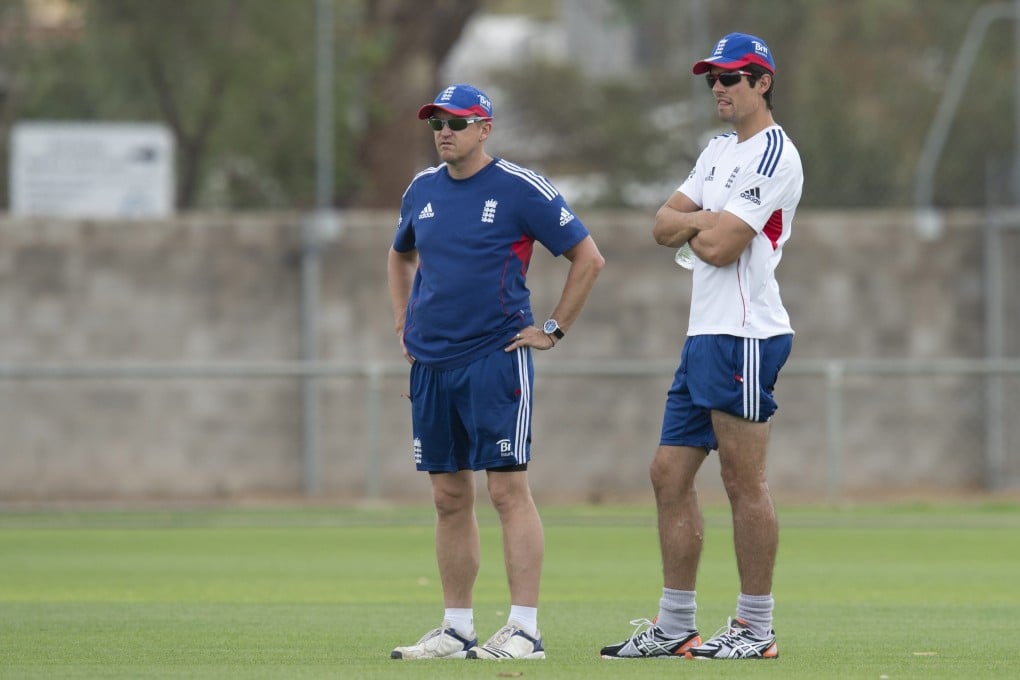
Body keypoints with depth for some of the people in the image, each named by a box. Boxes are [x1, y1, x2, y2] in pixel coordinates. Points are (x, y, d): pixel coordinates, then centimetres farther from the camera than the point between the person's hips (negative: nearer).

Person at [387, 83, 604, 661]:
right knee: (450, 497, 8)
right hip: (431, 364, 6)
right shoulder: (422, 191, 12)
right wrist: (405, 325, 20)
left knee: (508, 488, -10)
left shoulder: (520, 189, -6)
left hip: (496, 359, -6)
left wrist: (555, 330, -5)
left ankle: (525, 629, -11)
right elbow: (401, 257, 31)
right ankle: (457, 629, 13)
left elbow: (588, 257, -3)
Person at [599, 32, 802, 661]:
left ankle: (757, 628, -2)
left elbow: (719, 247, -18)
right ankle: (674, 627, 14)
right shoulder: (719, 152, 20)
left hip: (745, 337, -10)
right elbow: (665, 226, 13)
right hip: (705, 335, 10)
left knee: (745, 482, -6)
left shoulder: (774, 155, -10)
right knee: (670, 474, 9)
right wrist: (705, 221, -6)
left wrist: (692, 228, 3)